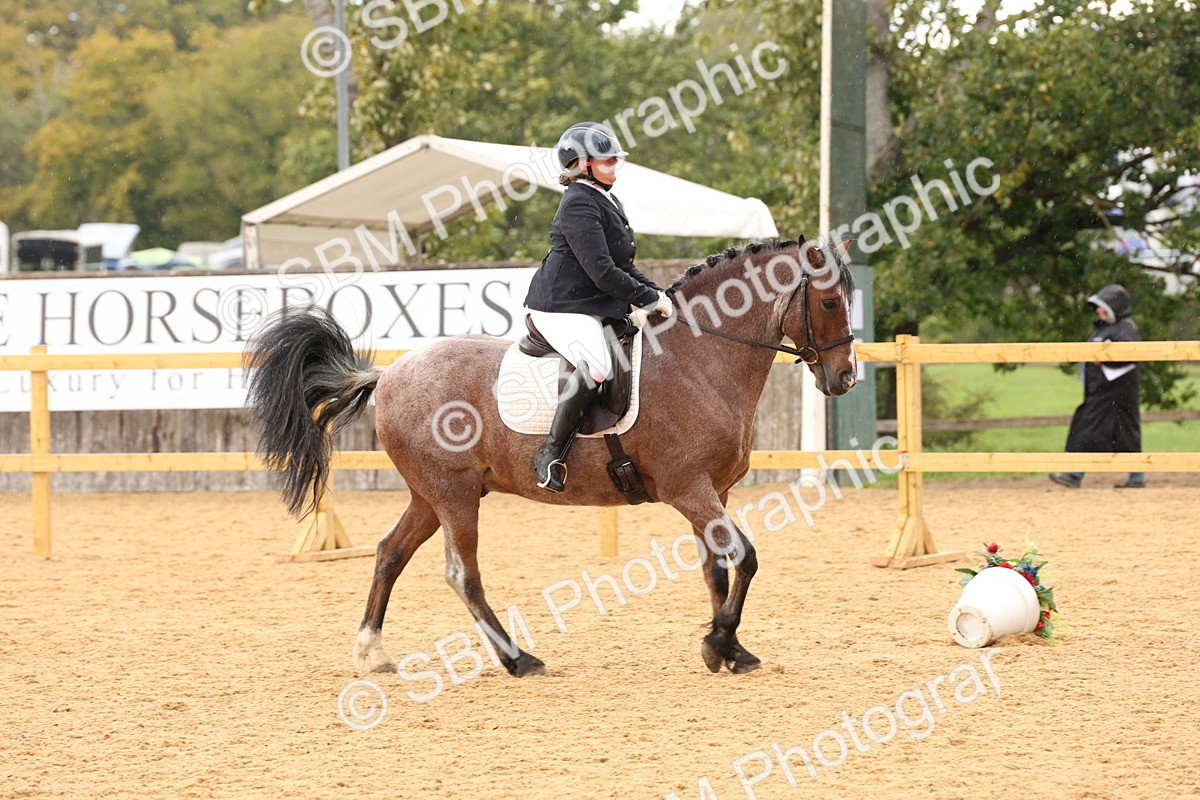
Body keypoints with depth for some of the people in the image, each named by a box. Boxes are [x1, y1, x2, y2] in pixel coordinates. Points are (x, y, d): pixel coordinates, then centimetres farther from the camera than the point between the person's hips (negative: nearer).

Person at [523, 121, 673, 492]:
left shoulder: (608, 202, 19)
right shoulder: (580, 205, -14)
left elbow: (624, 267, 24)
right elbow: (602, 272, -21)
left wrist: (655, 293, 7)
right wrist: (650, 298, -15)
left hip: (595, 307, 11)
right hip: (562, 308, -11)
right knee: (596, 364, -34)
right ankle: (551, 454, -29)